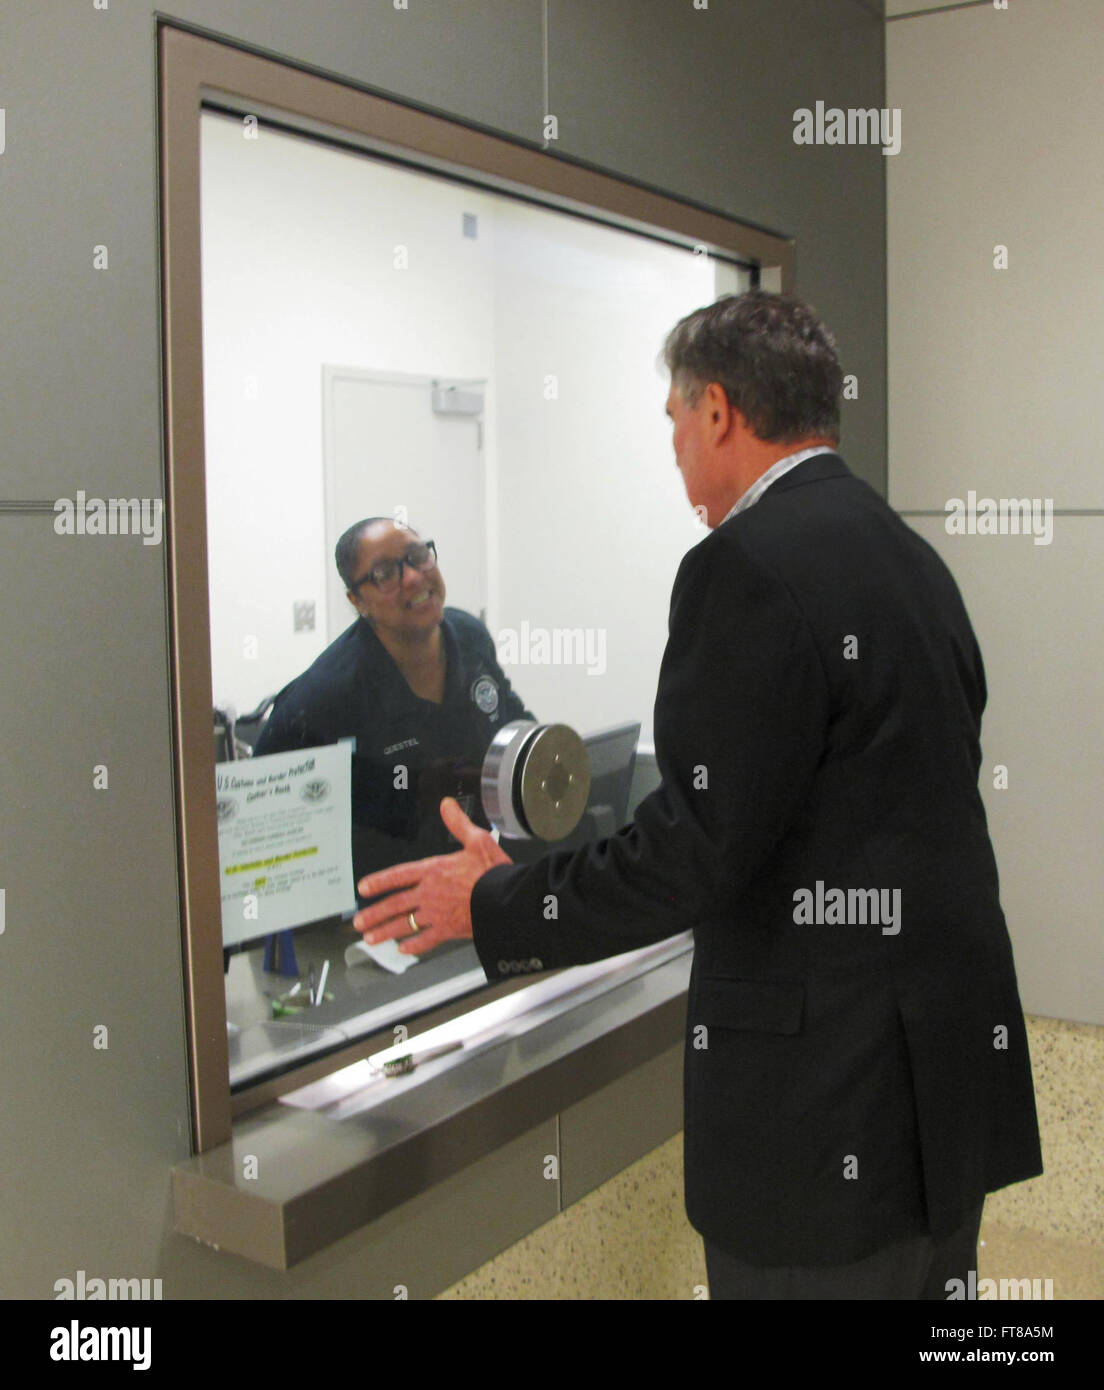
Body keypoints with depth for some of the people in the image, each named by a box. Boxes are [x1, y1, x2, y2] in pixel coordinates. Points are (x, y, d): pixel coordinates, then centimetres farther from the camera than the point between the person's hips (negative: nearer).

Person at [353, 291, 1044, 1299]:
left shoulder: (748, 567, -18)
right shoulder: (911, 554, 10)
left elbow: (698, 848, -20)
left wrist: (496, 905, -7)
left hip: (829, 1098, -9)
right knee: (928, 1271, 22)